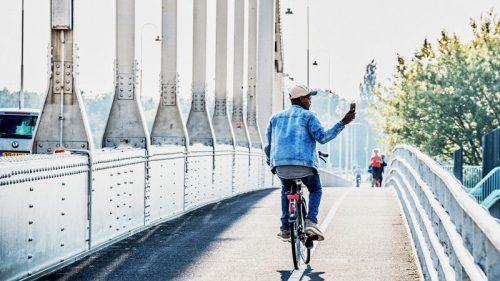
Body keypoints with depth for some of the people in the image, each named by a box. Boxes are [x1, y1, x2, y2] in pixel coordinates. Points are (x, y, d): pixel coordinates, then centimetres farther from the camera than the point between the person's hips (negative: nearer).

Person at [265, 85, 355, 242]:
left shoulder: (276, 118, 20)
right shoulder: (308, 116, 7)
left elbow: (268, 145, 23)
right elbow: (322, 137, -8)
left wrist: (270, 160, 44)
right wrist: (343, 123, -8)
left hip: (280, 165, 3)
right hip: (304, 164, -3)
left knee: (286, 190, 32)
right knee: (315, 190, 23)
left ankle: (285, 229, 23)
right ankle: (311, 221, -1)